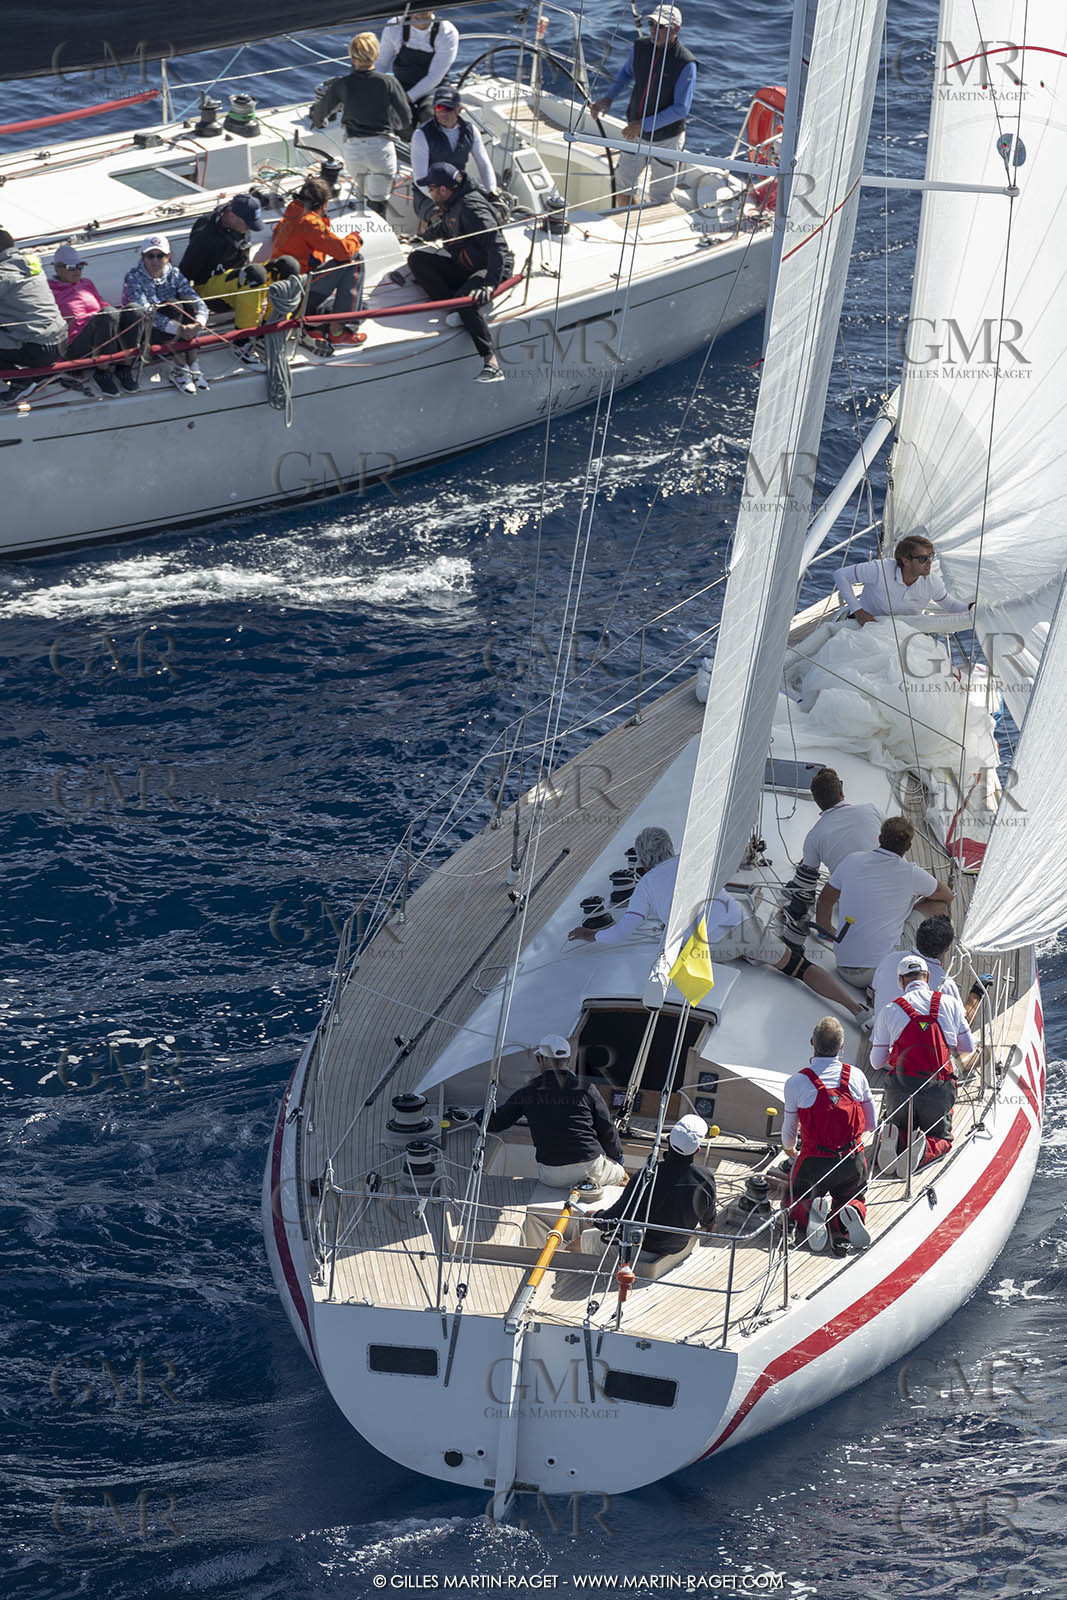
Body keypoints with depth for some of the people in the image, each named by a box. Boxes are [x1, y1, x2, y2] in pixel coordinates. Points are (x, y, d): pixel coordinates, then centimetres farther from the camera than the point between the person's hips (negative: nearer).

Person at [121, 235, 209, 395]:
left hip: (173, 337, 5)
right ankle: (178, 369, -31)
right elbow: (145, 312, -28)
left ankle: (192, 364, -24)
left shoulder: (174, 275, -1)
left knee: (188, 300, -22)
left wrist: (198, 323, -36)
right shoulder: (134, 277, -14)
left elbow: (199, 304, -12)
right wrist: (178, 329, -41)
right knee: (173, 305, -28)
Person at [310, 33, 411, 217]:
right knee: (377, 205, 0)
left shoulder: (341, 85, -1)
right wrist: (402, 131, 24)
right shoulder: (388, 82, -7)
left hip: (353, 149, 2)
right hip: (381, 147, -2)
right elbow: (406, 116, 0)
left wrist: (318, 122, 39)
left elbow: (321, 110, 14)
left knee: (365, 198, 21)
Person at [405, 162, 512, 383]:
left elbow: (497, 246, -32)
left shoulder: (471, 207, -22)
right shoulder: (452, 205, 8)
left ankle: (492, 365, -44)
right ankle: (455, 312, -19)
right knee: (416, 259, -4)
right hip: (464, 269, 10)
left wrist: (489, 284, -42)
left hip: (493, 269, -10)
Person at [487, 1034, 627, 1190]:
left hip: (551, 1177, 1)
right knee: (622, 1176, 27)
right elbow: (607, 1131, 3)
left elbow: (496, 1123, 9)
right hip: (591, 1169, -1)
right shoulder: (585, 1088, -3)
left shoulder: (528, 1091, 0)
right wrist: (618, 1158, 21)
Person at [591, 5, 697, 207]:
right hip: (636, 134, 5)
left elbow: (681, 109, -23)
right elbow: (626, 72, 17)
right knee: (623, 192, 13)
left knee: (659, 198, 10)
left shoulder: (686, 64, -24)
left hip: (666, 139, -5)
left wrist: (644, 125, -26)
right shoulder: (640, 48, -6)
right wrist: (609, 98, 1)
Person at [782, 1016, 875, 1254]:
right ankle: (848, 1217, -13)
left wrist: (789, 1149, 27)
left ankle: (810, 1213, -15)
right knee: (854, 1199, 26)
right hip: (853, 1161, 2)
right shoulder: (856, 1076, -2)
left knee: (797, 1203, 22)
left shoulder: (796, 1082, -10)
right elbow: (871, 1125, 9)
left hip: (814, 1162, -2)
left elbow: (789, 1132, 3)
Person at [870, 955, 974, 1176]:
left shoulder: (889, 1011, 3)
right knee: (942, 1139, 20)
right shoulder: (950, 1003, 5)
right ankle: (923, 1149, -17)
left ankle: (895, 1140, -14)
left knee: (896, 1127, 25)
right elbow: (968, 1047, 15)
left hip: (900, 1089, 0)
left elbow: (876, 1062, 9)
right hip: (939, 1089, 0)